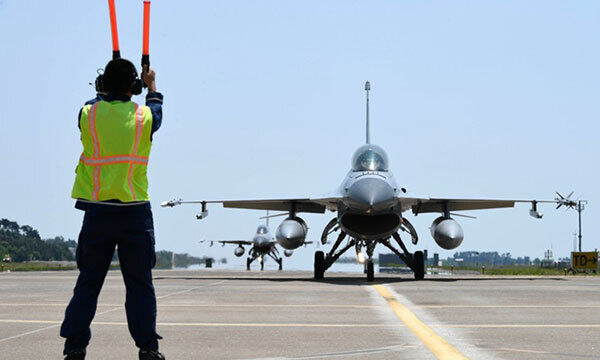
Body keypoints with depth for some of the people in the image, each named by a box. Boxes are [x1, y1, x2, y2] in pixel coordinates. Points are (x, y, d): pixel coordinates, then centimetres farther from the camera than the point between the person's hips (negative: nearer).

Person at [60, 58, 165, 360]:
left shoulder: (88, 114, -1)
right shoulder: (144, 117, -1)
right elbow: (156, 110, 23)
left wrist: (106, 91, 43)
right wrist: (152, 85, 42)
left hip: (97, 212, 1)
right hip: (135, 212, -1)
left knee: (88, 282, 8)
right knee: (140, 284, 5)